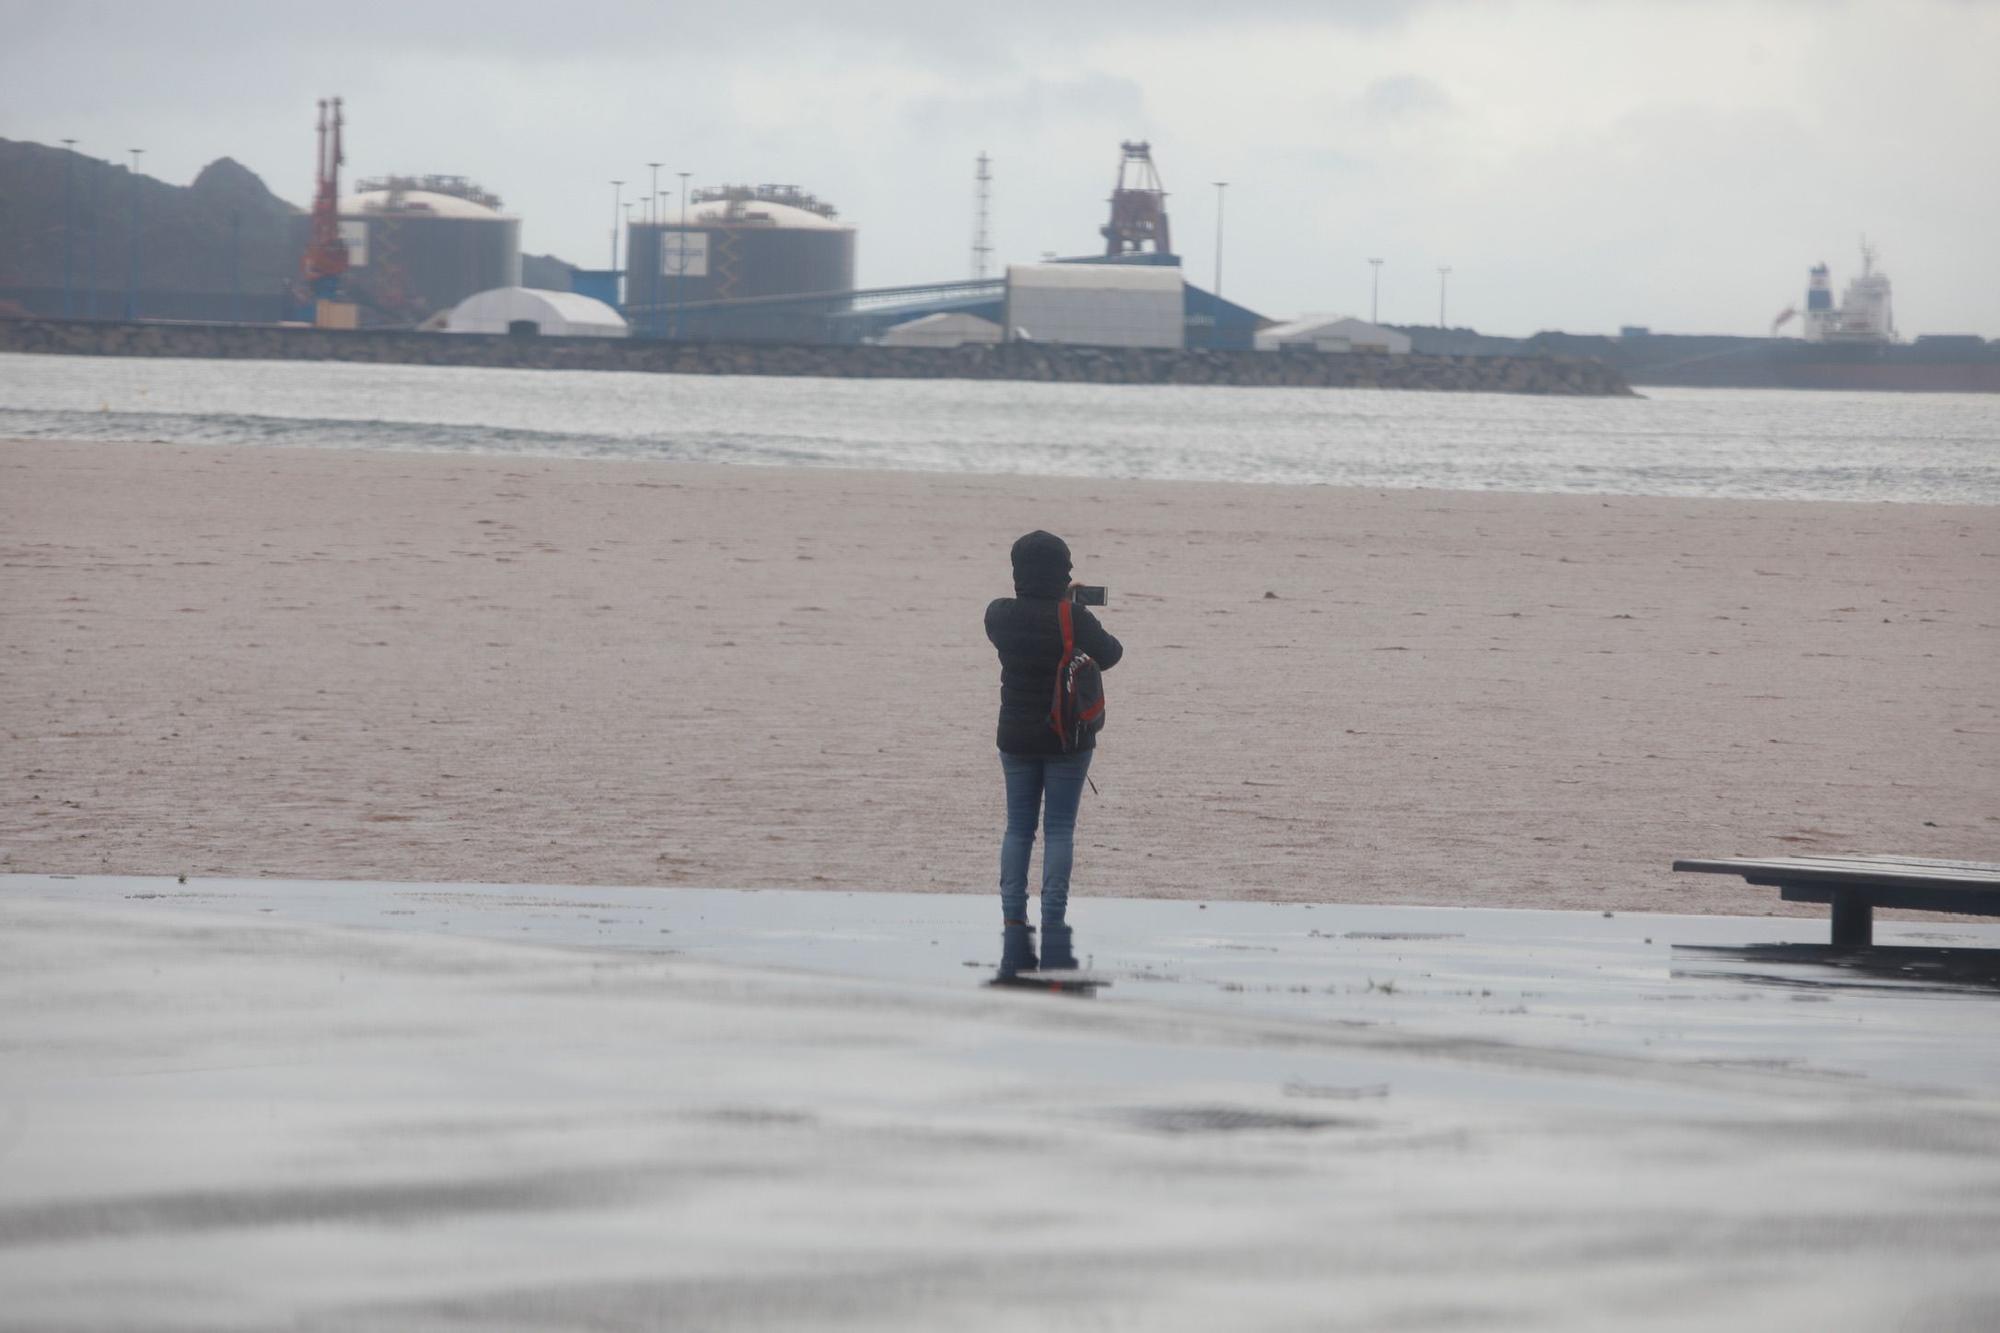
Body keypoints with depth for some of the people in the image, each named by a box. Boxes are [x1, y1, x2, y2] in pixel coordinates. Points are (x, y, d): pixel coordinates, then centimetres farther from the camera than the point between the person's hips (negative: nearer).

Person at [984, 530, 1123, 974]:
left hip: (1016, 737, 3)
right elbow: (1110, 654, -5)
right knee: (1060, 829, 2)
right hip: (1068, 738, -3)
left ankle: (1013, 925, 5)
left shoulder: (999, 616, -6)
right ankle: (1053, 927, -3)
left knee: (1018, 827, 10)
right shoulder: (1074, 620, -17)